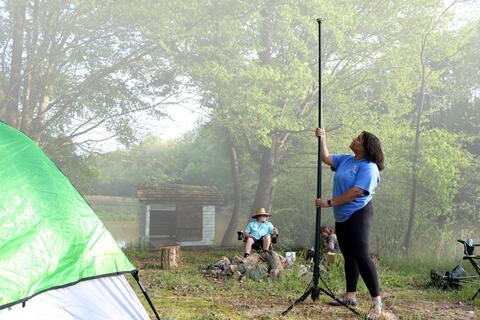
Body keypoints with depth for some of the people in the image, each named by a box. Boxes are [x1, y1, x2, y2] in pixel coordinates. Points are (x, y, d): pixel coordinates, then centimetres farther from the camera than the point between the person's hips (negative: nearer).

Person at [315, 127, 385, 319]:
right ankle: (350, 295, 23)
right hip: (342, 216, 9)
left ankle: (377, 302, -15)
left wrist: (329, 203, -20)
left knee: (361, 256, -16)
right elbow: (326, 158, 17)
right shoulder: (346, 160, 10)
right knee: (348, 256, 14)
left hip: (358, 215, -9)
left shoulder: (369, 167, -16)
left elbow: (355, 192, -23)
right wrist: (322, 139, 6)